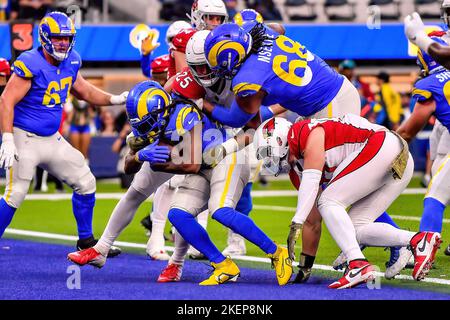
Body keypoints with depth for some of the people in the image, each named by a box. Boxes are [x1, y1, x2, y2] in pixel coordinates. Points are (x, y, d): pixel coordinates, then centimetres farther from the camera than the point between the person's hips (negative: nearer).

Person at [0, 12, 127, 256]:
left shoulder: (71, 62, 2)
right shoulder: (31, 64, -21)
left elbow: (83, 91, 21)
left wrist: (115, 99, 12)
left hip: (52, 140, 8)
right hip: (24, 139, -7)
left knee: (86, 183, 10)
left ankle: (86, 241, 23)